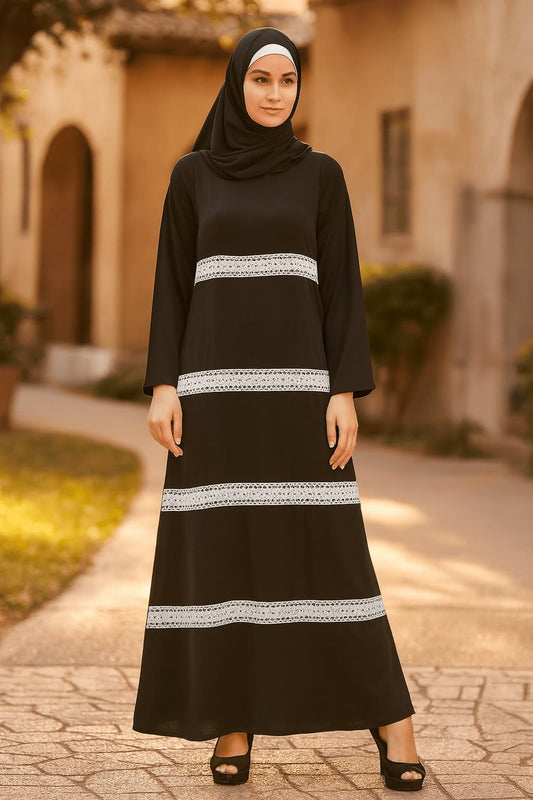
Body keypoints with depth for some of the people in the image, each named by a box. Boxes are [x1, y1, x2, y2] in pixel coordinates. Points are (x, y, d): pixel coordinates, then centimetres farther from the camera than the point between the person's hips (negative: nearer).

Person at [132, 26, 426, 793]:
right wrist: (163, 387, -2)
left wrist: (347, 394, -6)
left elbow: (343, 287, 3)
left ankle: (390, 715, 5)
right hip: (218, 382, 1)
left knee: (330, 550, -5)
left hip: (296, 379, -1)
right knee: (220, 551, -1)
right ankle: (234, 721, 10)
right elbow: (172, 285, 8)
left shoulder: (321, 174, 7)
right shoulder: (191, 176, 9)